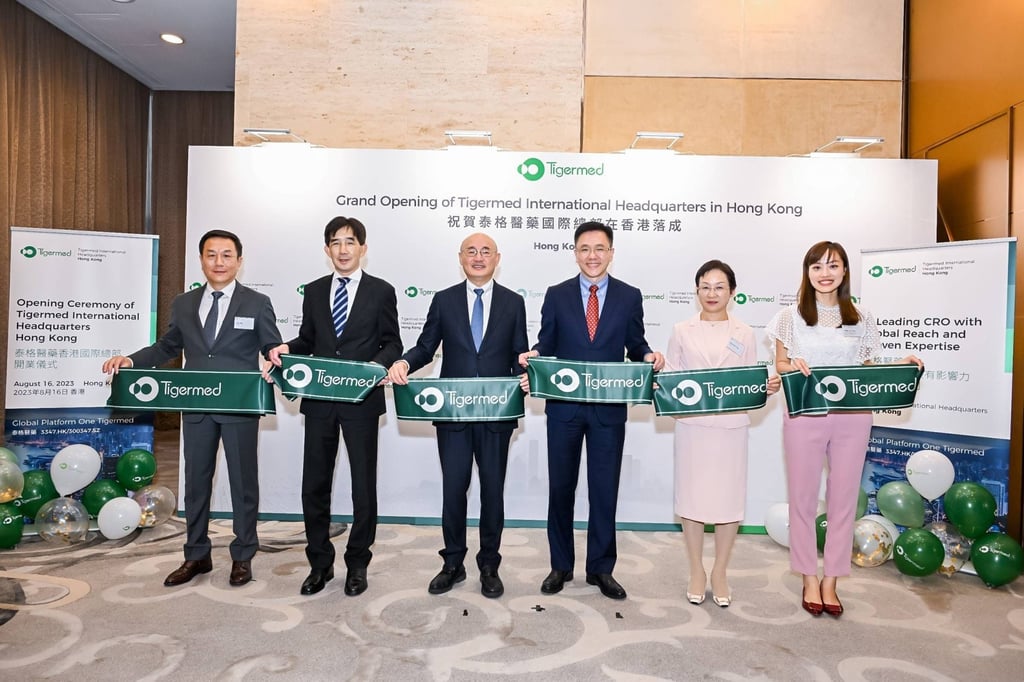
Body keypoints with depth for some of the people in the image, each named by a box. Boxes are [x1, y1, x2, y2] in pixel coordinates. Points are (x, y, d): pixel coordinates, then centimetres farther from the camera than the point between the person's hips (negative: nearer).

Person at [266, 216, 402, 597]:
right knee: (314, 484, 9)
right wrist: (286, 348, -6)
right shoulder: (314, 292, 11)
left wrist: (379, 364, -20)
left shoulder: (381, 291, 1)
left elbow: (392, 343, 0)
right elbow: (307, 340, 14)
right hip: (319, 399, 3)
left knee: (363, 484, 7)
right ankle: (320, 563, 25)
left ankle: (357, 563, 24)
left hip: (362, 400, -3)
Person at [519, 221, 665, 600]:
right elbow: (546, 344, 3)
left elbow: (635, 345, 5)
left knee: (604, 490, 8)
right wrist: (533, 356, -18)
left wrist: (648, 356, -16)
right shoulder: (557, 296, 4)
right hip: (564, 407, 0)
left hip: (609, 409, 0)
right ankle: (561, 566, 27)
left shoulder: (630, 297, 5)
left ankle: (600, 569, 25)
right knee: (560, 487, 10)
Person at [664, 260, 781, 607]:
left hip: (731, 426, 1)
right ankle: (696, 572, 22)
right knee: (692, 497, 5)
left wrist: (768, 387, -13)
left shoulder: (744, 334, 7)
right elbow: (670, 378, 4)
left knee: (729, 499, 5)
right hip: (692, 425, 0)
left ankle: (720, 572, 23)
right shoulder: (682, 331, 5)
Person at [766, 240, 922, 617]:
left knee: (843, 500, 7)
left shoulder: (861, 319, 9)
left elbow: (868, 369, 12)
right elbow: (780, 365, 4)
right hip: (804, 416, -1)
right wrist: (793, 365, -17)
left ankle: (830, 581, 22)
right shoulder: (790, 316, 3)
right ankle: (810, 580, 22)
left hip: (852, 417, 2)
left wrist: (900, 366, -4)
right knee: (803, 499, 6)